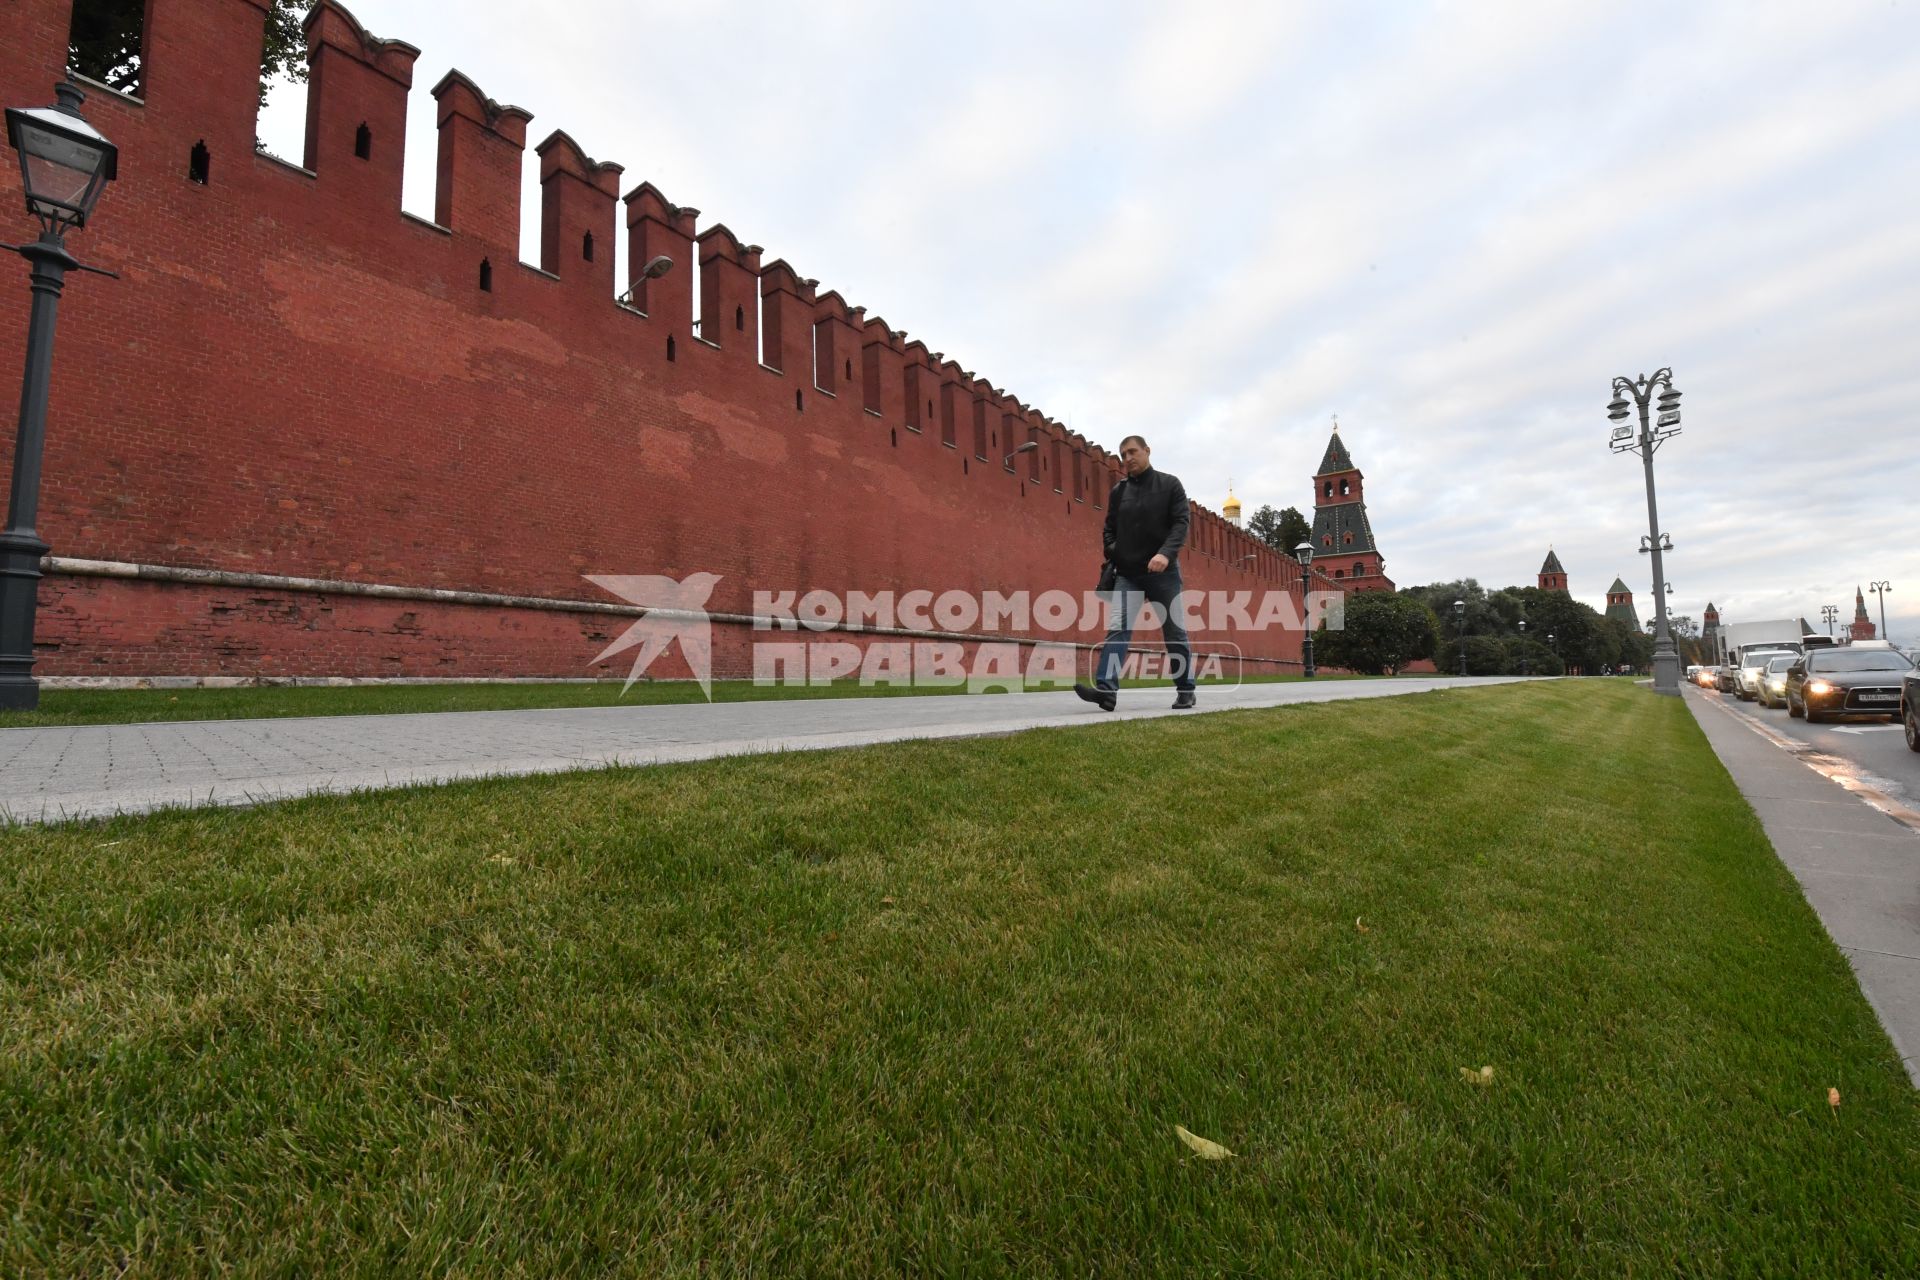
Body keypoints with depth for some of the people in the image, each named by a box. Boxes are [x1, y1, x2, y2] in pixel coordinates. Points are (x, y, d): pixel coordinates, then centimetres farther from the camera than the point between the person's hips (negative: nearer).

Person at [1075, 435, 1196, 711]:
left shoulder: (1170, 484, 3)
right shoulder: (1118, 491, 12)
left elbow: (1181, 523, -7)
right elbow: (1109, 530, 18)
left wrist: (1166, 553, -24)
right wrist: (1112, 556, -1)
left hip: (1163, 572, -2)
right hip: (1127, 574, 2)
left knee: (1174, 632, 5)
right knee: (1117, 628, -13)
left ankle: (1185, 690, 17)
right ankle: (1106, 689, -22)